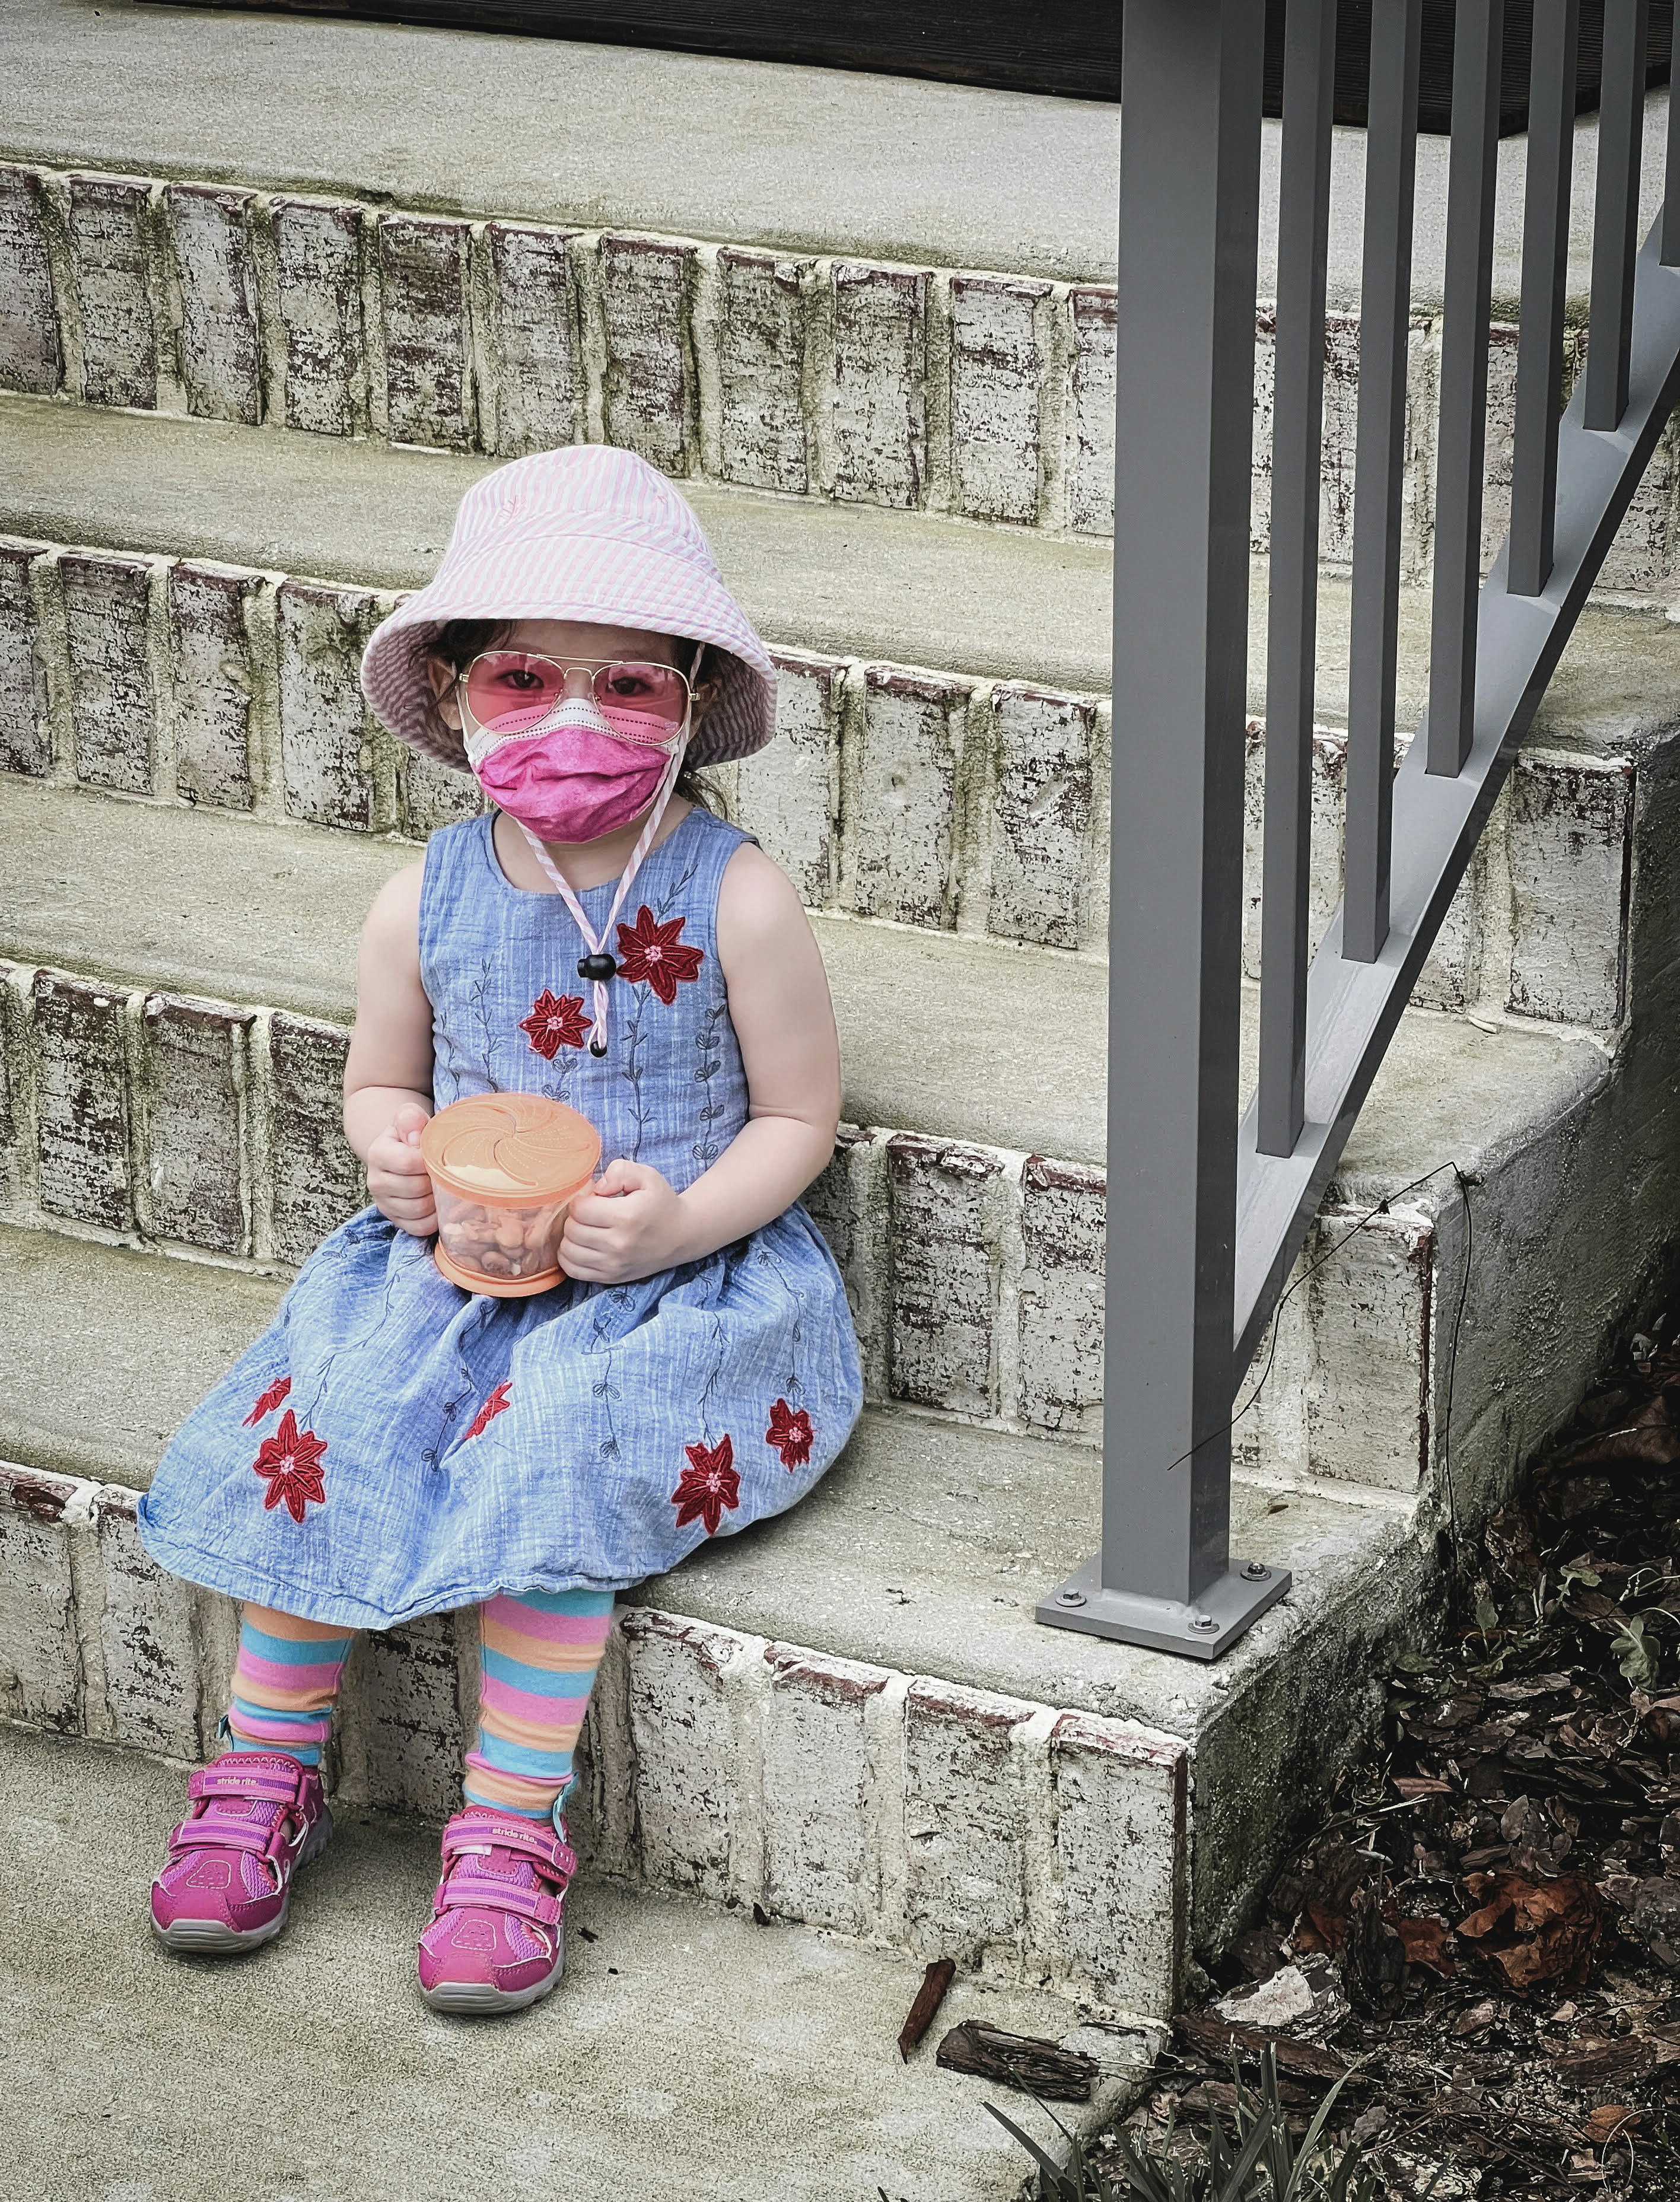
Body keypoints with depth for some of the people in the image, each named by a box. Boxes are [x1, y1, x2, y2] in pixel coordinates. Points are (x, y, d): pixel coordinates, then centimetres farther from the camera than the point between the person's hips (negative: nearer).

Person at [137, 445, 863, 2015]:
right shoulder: (428, 901, 0)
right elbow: (381, 1074, 16)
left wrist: (683, 1222, -21)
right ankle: (265, 1770, -3)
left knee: (547, 1459, -29)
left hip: (676, 1278, -4)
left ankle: (511, 1831, -18)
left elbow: (798, 1118, -4)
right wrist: (392, 1150, -8)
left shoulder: (732, 899, -10)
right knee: (310, 1425, -20)